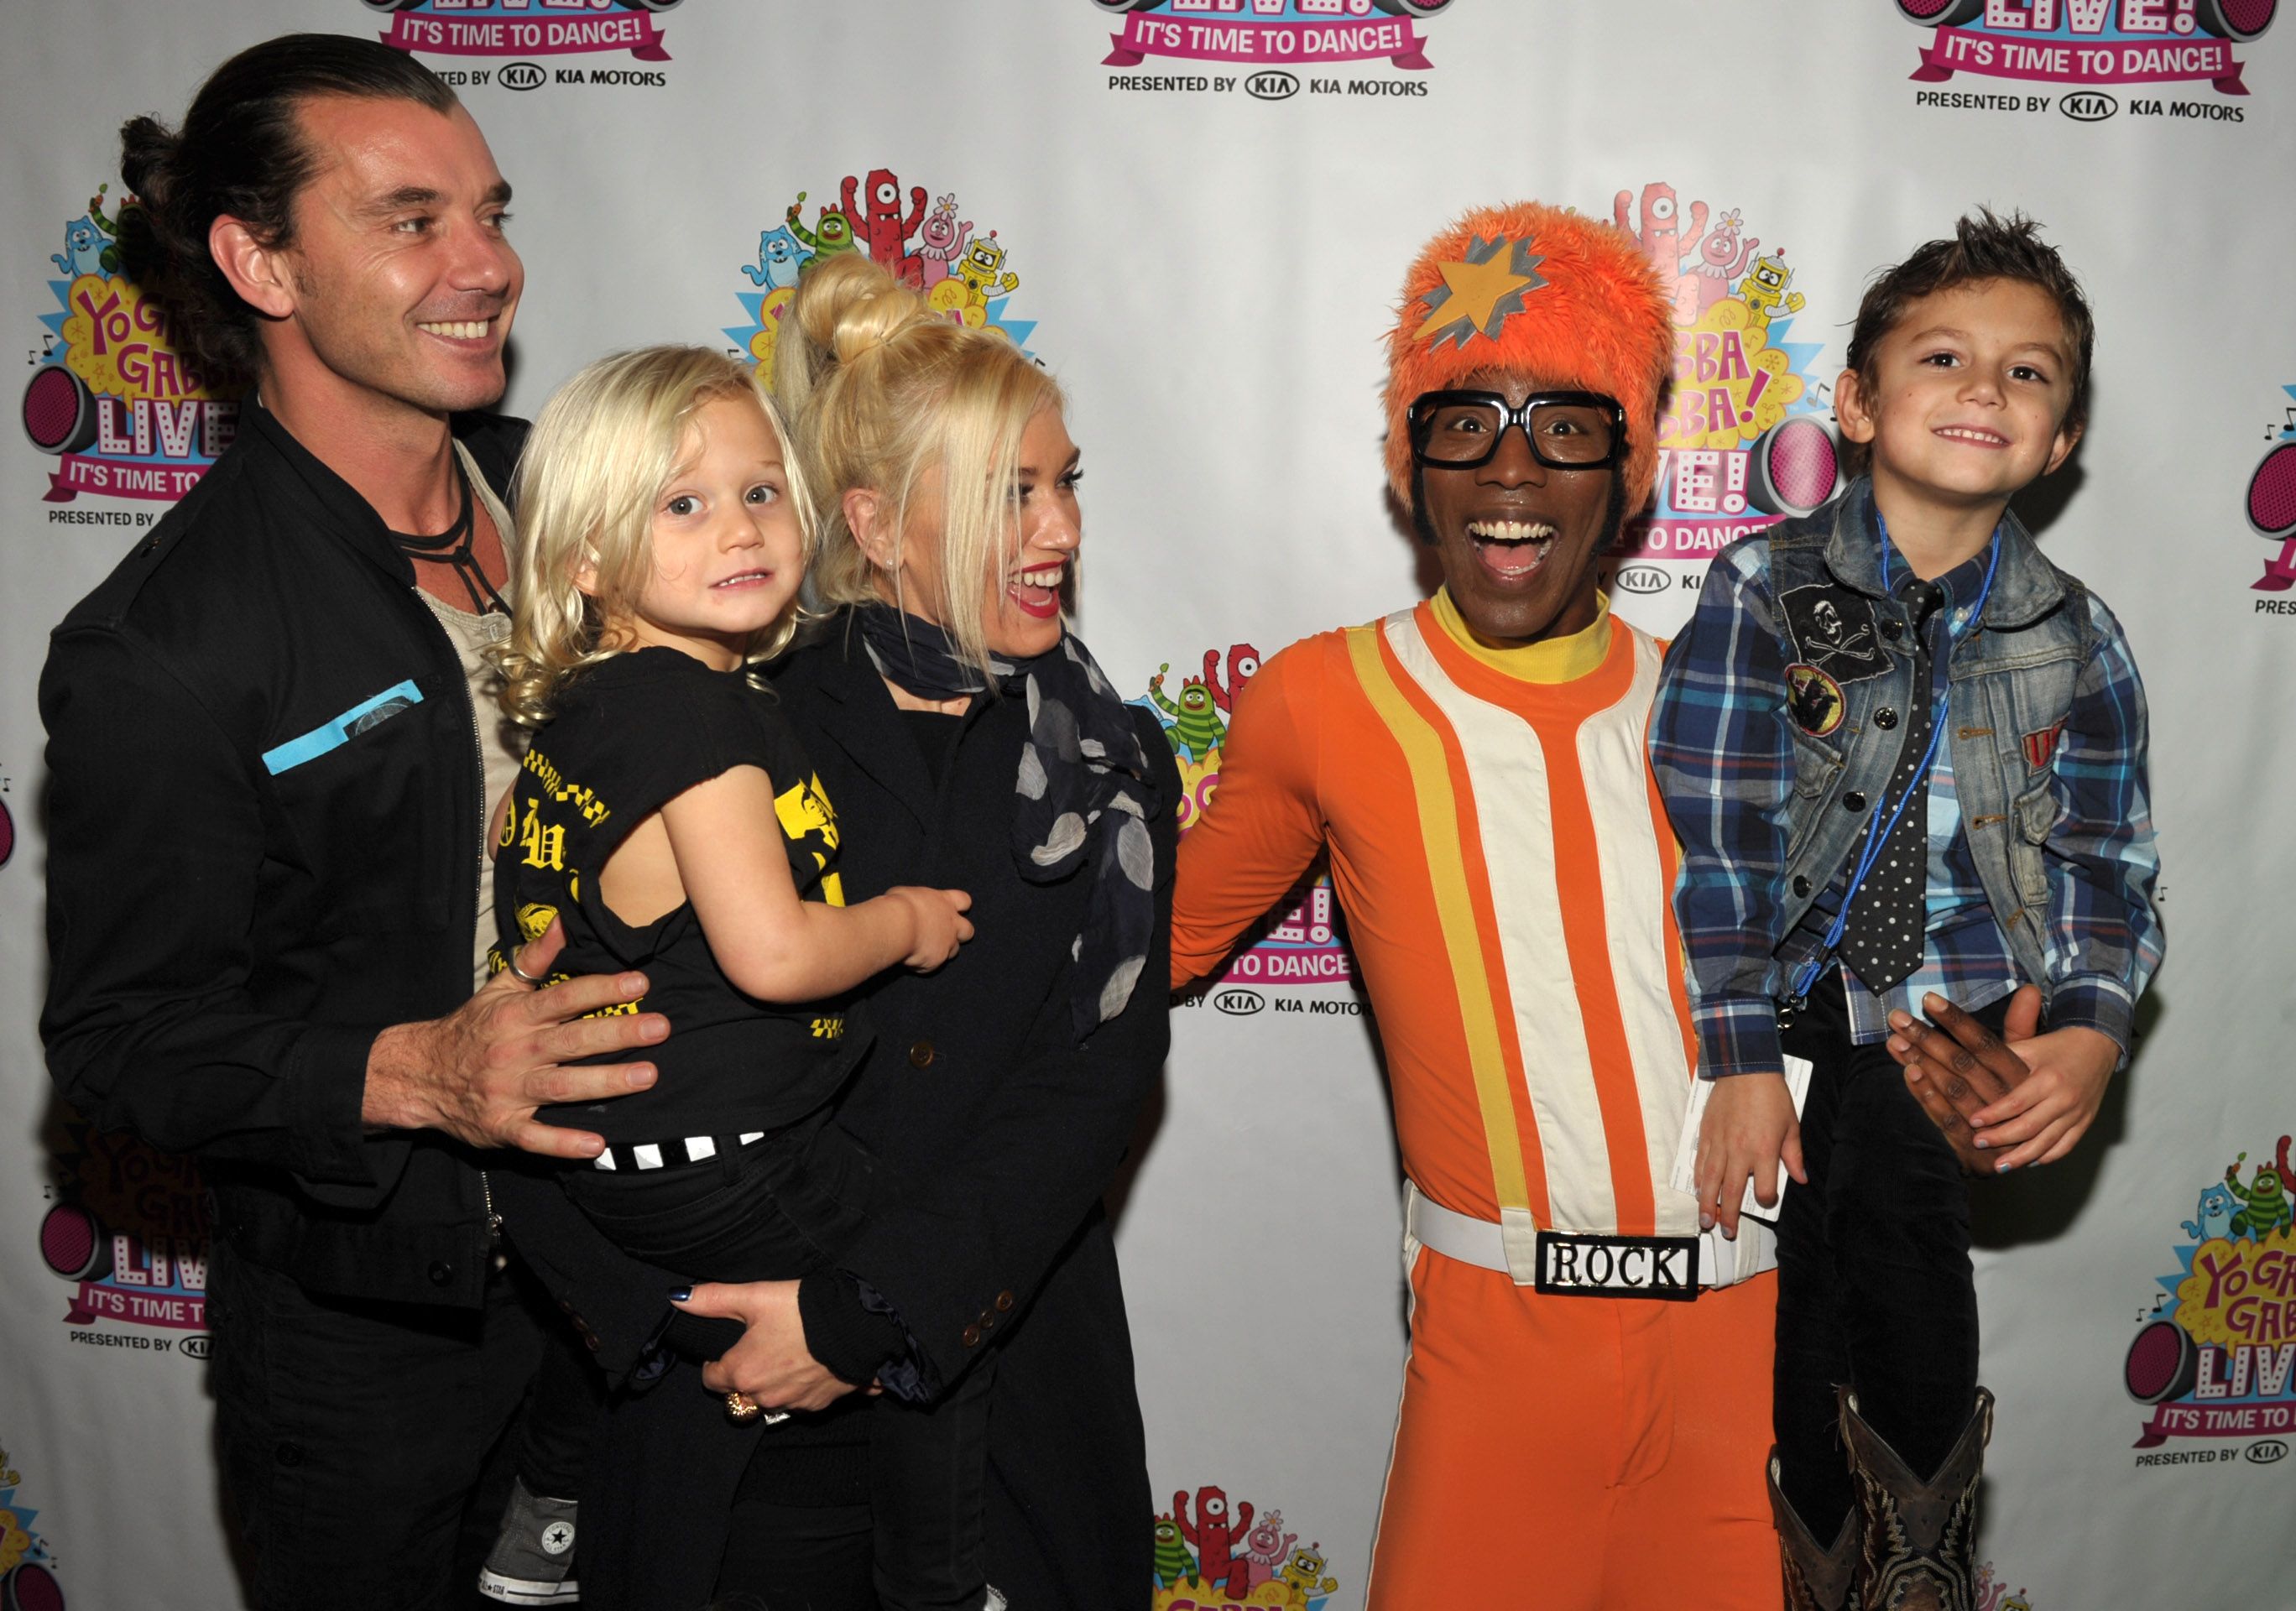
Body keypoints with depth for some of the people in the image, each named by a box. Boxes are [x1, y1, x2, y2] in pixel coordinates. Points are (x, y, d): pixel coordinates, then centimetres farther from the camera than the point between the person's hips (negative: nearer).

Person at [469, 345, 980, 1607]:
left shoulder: (579, 709, 4)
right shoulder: (699, 709, -24)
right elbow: (772, 952, -29)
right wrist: (909, 923, -13)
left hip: (606, 1139, 10)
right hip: (720, 1162, -10)